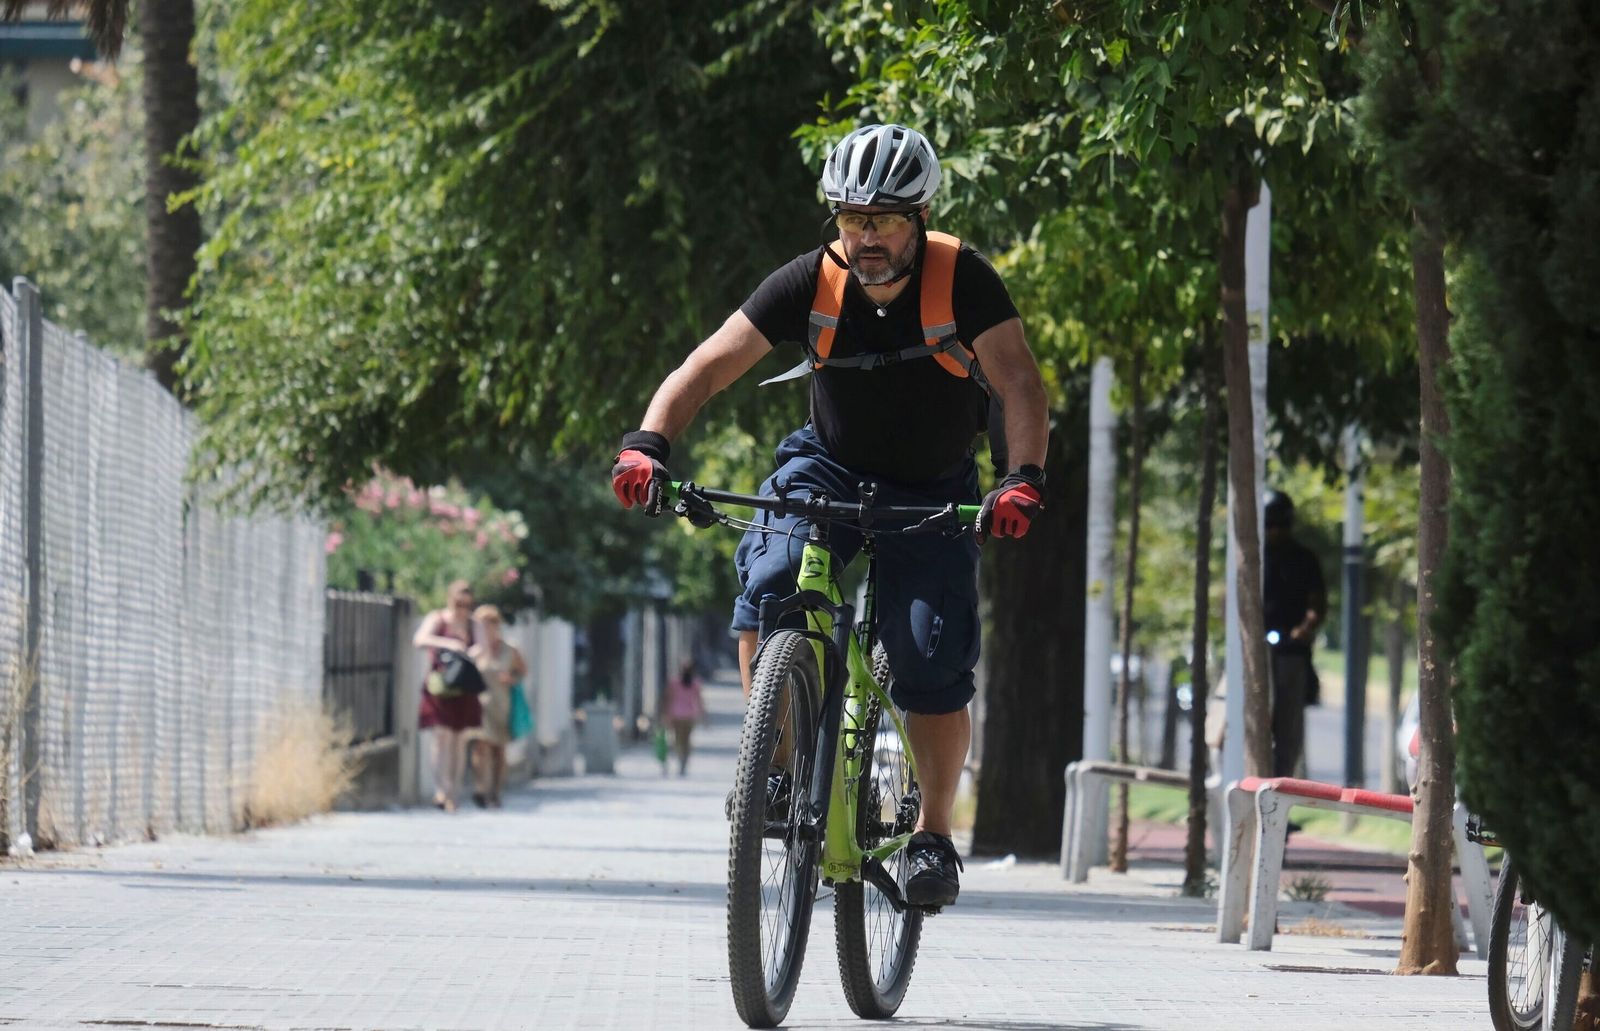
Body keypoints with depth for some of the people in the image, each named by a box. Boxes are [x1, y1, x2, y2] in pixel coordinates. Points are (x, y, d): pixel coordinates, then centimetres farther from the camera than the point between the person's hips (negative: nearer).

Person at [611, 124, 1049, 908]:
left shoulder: (961, 279, -21)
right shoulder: (810, 284, -17)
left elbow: (1018, 383, -26)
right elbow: (708, 366, -20)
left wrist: (1021, 480, -44)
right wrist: (649, 443, -37)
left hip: (931, 491, -1)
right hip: (830, 467, 1)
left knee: (933, 663, -14)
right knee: (770, 580, -28)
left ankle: (933, 836, 4)